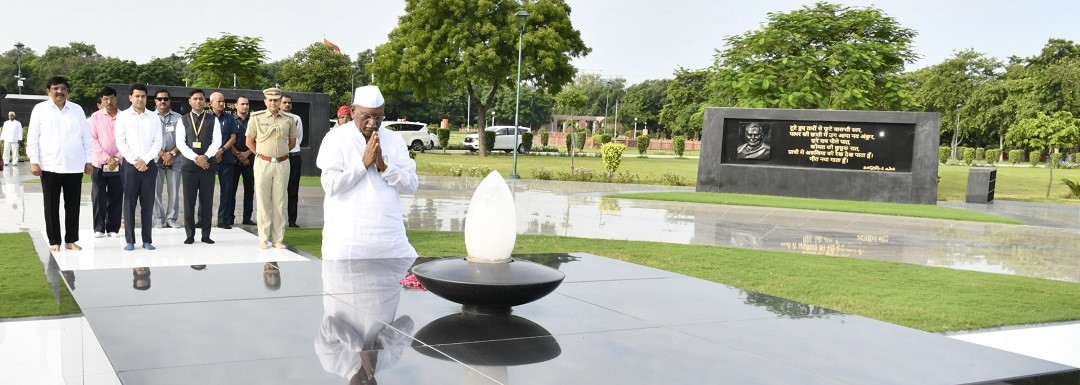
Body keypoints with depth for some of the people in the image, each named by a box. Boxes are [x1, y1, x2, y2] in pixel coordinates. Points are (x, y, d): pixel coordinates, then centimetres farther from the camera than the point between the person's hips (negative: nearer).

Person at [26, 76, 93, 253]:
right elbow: (33, 137, 2)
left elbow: (86, 137, 10)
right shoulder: (40, 109, 5)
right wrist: (34, 161, -5)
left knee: (72, 205, 5)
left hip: (74, 166, 1)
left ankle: (71, 240, 14)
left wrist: (88, 160, 5)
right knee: (51, 206, 4)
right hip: (50, 166, -1)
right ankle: (54, 241, 11)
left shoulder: (77, 109, 9)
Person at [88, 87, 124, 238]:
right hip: (100, 163, 0)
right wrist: (107, 158, -10)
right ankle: (99, 228, 9)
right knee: (98, 197, 2)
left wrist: (117, 158, -9)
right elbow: (93, 139, -1)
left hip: (118, 164, 0)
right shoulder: (95, 117, 3)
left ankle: (113, 228, 11)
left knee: (116, 197, 4)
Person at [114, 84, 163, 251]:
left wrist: (145, 160, -8)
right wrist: (134, 161, -10)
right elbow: (120, 142, -2)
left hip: (149, 165, 1)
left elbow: (158, 142, 3)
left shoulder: (153, 117, 8)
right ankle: (130, 240, 6)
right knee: (129, 203, 1)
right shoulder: (123, 116, 4)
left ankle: (147, 240, 8)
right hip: (129, 165, -1)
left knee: (148, 203, 3)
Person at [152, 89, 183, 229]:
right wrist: (162, 154, -8)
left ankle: (172, 218, 8)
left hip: (174, 159, 1)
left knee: (174, 191, 2)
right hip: (156, 159, 0)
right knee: (156, 191, 0)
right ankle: (159, 219, 6)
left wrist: (172, 153, -8)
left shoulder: (177, 118, 6)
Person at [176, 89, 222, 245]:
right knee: (189, 201, 2)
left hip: (208, 165, 0)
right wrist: (195, 158, -13)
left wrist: (205, 157, -16)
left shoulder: (213, 120, 6)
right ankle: (190, 234, 9)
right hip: (189, 165, 0)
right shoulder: (183, 120, 7)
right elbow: (180, 142, -2)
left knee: (207, 201, 3)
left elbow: (217, 141, -2)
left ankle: (206, 234, 9)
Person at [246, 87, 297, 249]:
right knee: (263, 202, 1)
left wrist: (281, 152, 11)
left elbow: (292, 141, 17)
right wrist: (260, 154, 4)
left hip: (282, 164, 2)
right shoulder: (256, 118, -1)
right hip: (263, 163, -1)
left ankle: (278, 239, 11)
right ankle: (263, 239, 6)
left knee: (279, 202, 6)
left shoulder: (289, 120, 4)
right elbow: (249, 141, 7)